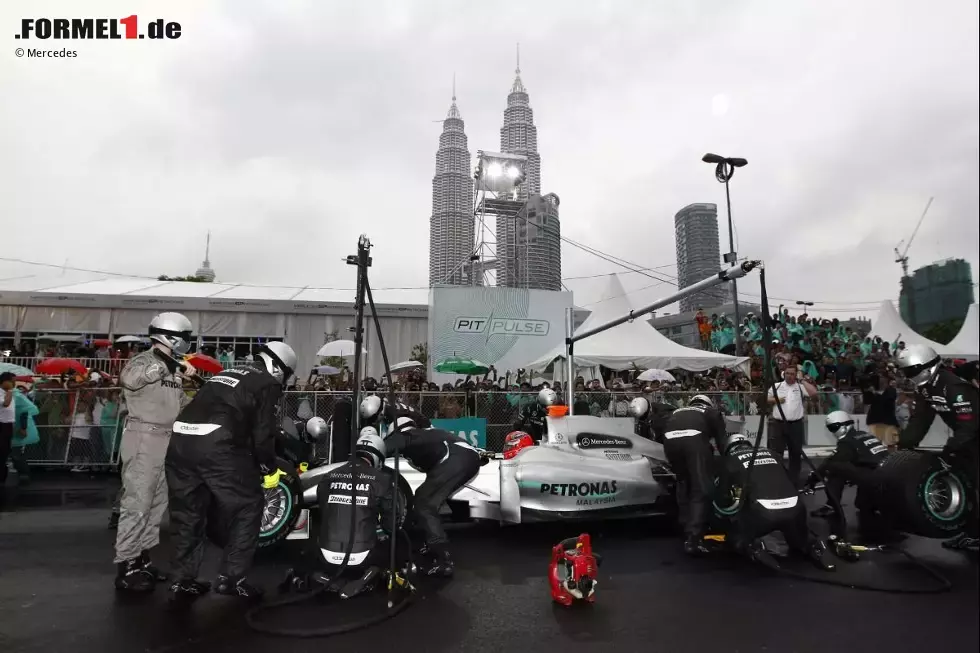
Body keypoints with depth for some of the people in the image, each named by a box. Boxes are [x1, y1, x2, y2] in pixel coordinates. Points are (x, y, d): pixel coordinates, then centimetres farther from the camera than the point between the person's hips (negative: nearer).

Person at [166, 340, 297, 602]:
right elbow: (263, 434, -1)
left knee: (187, 512, 20)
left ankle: (183, 581, 28)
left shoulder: (227, 373, 28)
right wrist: (270, 469, 16)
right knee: (247, 508, 9)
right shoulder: (268, 385, 6)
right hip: (218, 447, -7)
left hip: (180, 440, 8)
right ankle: (231, 578, 12)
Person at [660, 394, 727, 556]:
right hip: (694, 437, -4)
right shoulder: (712, 412, 33)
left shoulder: (677, 412, 40)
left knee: (683, 484, 23)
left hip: (670, 438, 4)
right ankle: (693, 539, -4)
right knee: (701, 489, 3)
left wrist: (675, 468, 45)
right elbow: (722, 441, 26)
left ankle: (687, 532, 28)